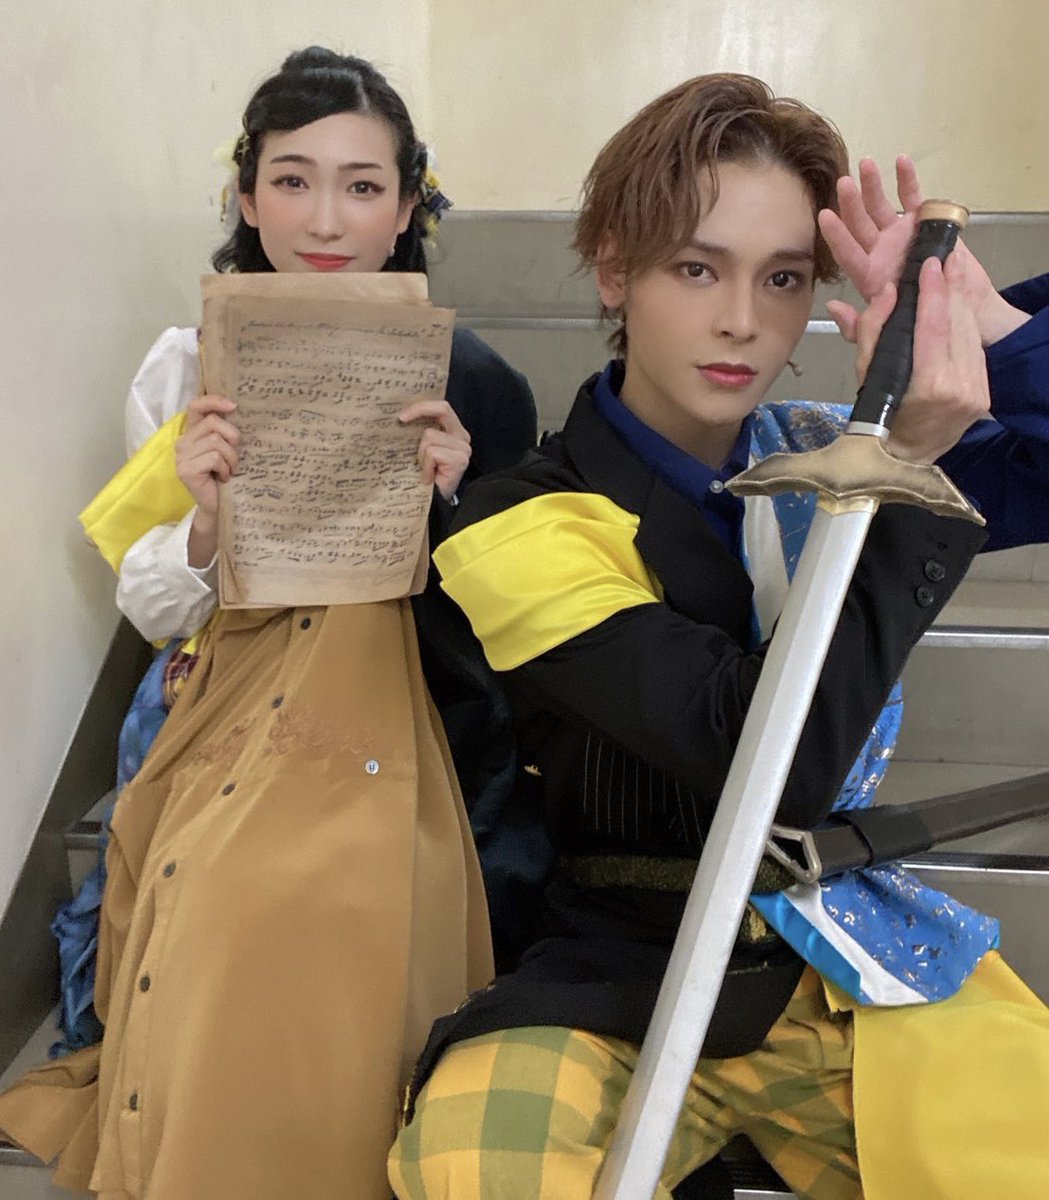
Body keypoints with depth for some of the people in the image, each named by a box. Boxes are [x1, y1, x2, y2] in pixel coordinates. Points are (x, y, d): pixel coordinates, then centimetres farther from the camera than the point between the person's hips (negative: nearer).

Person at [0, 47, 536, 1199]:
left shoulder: (464, 383, -2)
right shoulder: (187, 367, 5)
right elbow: (152, 609, 7)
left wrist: (445, 506, -20)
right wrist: (206, 520, -16)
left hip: (383, 742, -2)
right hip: (216, 725, 3)